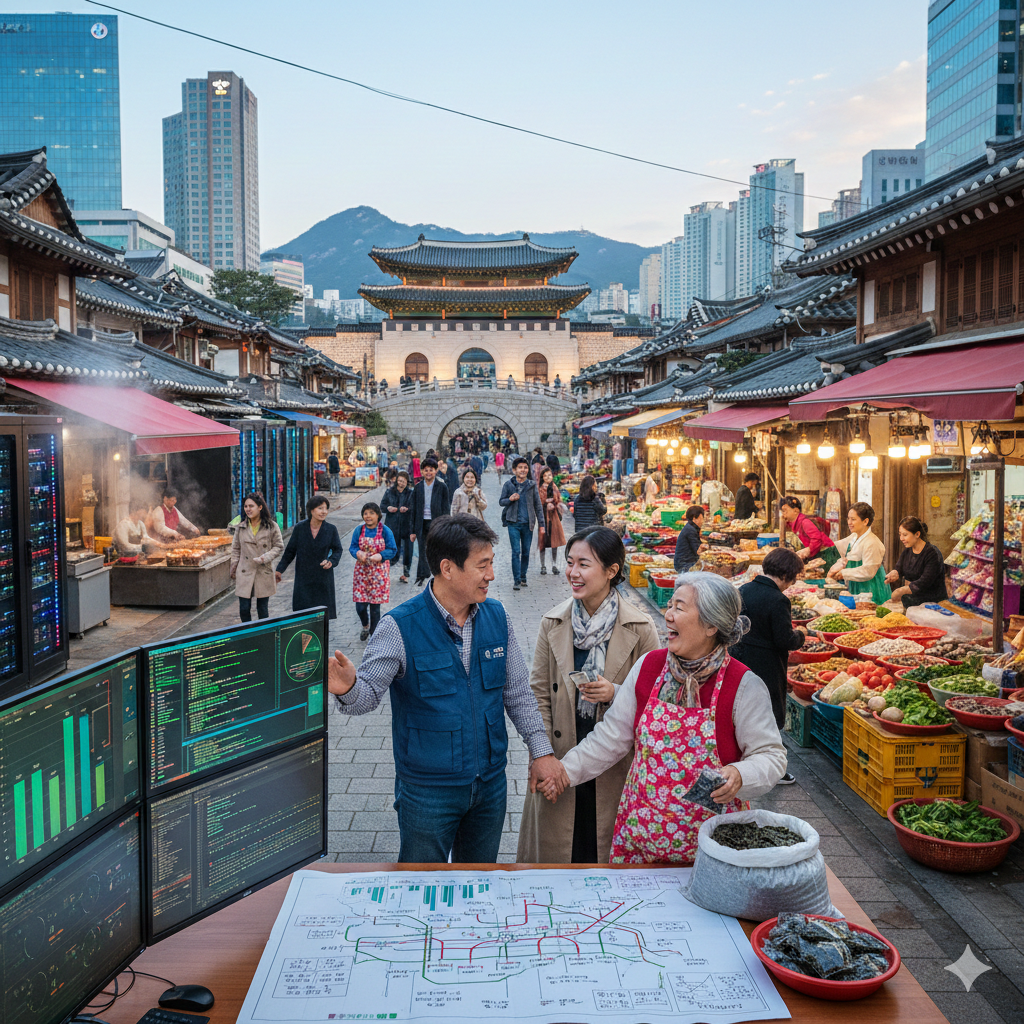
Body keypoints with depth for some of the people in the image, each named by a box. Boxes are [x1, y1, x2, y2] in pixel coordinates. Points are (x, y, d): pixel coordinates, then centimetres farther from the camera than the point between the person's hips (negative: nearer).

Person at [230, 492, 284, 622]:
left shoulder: (272, 526, -2)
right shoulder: (241, 527, 6)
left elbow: (279, 547, 2)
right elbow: (235, 549, 15)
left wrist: (265, 558, -13)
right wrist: (233, 568, 10)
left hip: (264, 573, -2)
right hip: (244, 575, 2)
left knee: (263, 609, 6)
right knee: (244, 609, 0)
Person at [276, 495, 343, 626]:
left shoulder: (331, 529, -2)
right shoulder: (299, 528, -2)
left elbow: (338, 550, 5)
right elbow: (290, 551, 4)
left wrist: (331, 561, -15)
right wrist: (280, 569, 0)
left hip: (323, 577, 0)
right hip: (303, 578, 0)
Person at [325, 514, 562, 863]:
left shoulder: (497, 616, -1)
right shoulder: (400, 627, -16)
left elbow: (517, 691, 7)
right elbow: (368, 695, -17)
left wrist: (541, 750, 1)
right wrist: (348, 688, -39)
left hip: (490, 783, 4)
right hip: (427, 791, -4)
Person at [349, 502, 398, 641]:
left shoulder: (385, 531, -5)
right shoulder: (359, 530, 2)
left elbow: (393, 550, -4)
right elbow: (352, 547, 5)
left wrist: (380, 556, -21)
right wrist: (358, 553, -18)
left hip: (379, 571, -2)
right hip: (362, 571, 2)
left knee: (375, 606, 3)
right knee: (360, 606, 1)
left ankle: (374, 635, 19)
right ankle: (365, 626, 33)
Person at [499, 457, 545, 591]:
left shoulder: (532, 485, 5)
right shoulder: (508, 485, 2)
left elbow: (538, 504, 8)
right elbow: (501, 501, 8)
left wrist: (541, 523, 2)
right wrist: (510, 499, -14)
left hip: (528, 523, 2)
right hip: (513, 523, -2)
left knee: (526, 552, 8)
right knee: (516, 552, -7)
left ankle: (523, 577, 21)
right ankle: (516, 580, -4)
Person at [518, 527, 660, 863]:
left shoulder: (640, 628, -8)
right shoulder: (553, 623, 0)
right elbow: (539, 694, 4)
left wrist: (615, 694, -19)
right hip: (561, 761, 2)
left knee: (609, 852, 9)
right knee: (554, 849, 10)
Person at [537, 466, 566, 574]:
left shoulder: (555, 489, 12)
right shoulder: (539, 489, 1)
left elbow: (559, 502, 12)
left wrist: (553, 505, -7)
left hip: (553, 516, 3)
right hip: (543, 516, -3)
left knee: (555, 541, 1)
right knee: (543, 541, -4)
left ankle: (554, 565, 8)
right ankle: (543, 566, 2)